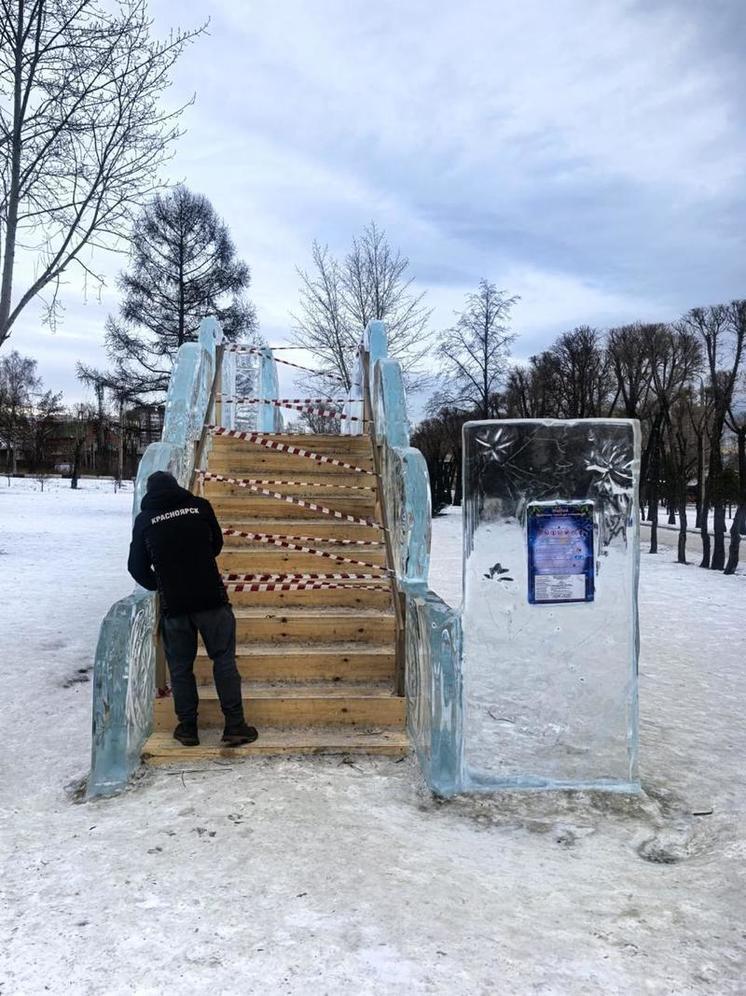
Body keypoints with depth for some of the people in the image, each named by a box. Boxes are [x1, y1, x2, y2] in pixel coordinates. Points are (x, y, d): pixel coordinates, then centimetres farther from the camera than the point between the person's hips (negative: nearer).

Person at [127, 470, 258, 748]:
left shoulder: (144, 520, 3)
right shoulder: (200, 506, 1)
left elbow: (137, 567, 8)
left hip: (172, 604, 1)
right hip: (211, 598, -1)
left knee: (180, 667, 13)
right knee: (224, 660, 6)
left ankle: (187, 728, 18)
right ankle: (235, 726, 7)